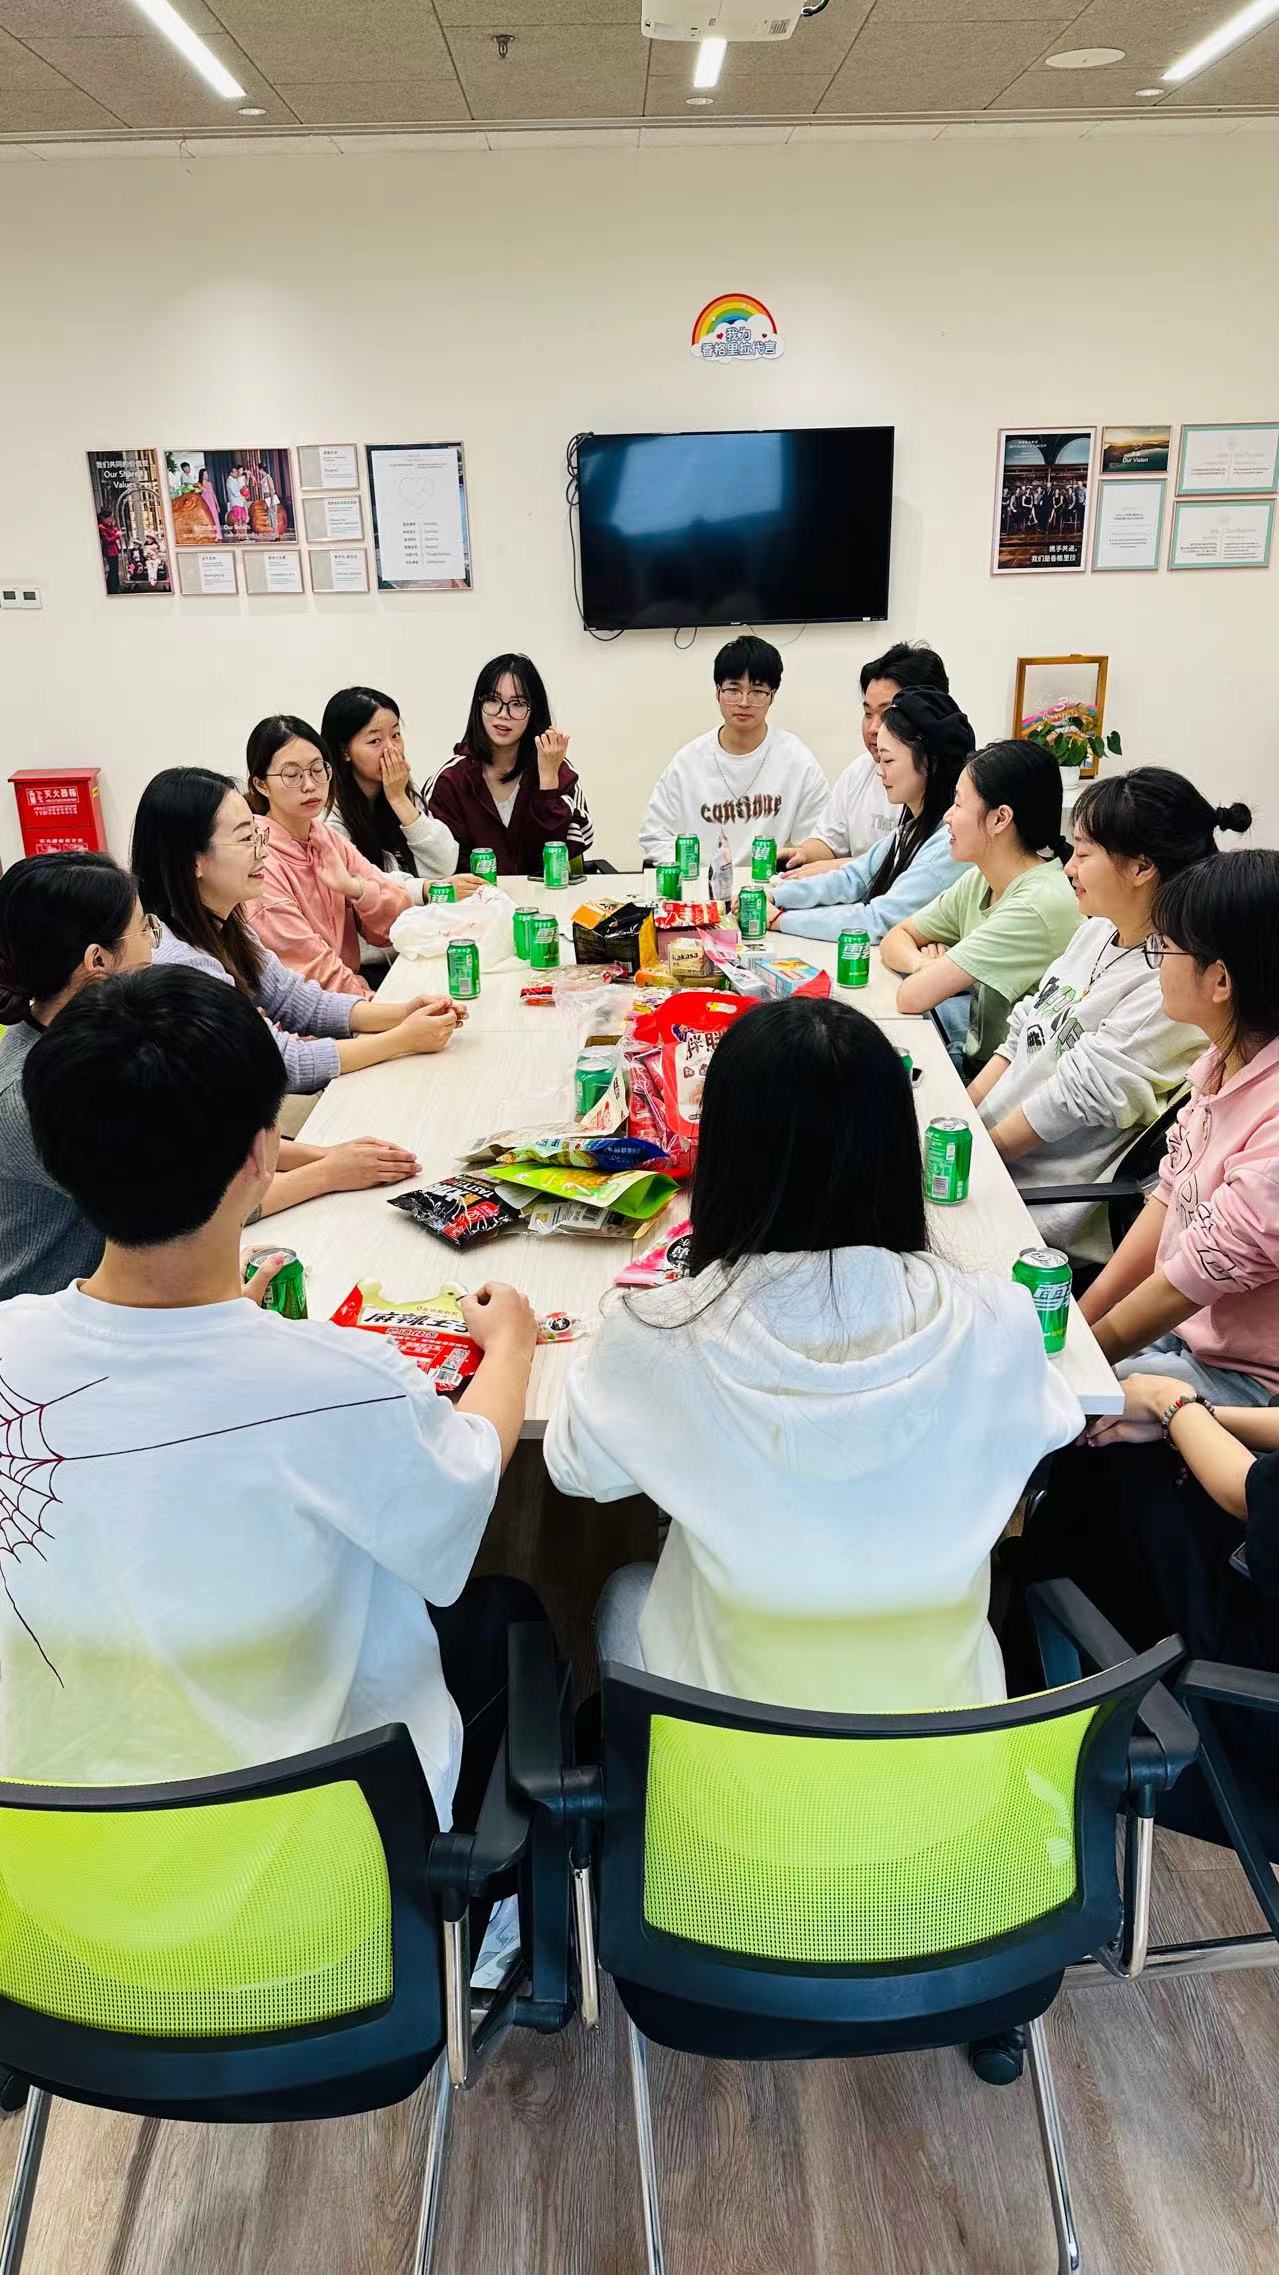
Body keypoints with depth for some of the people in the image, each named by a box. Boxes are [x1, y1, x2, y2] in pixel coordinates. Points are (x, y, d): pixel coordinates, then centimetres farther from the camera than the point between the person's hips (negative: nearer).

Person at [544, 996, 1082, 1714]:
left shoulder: (659, 1336, -26)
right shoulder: (995, 1324, -22)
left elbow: (576, 1467, -4)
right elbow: (1049, 1427, 3)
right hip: (944, 1711, 2)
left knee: (627, 1594, 31)